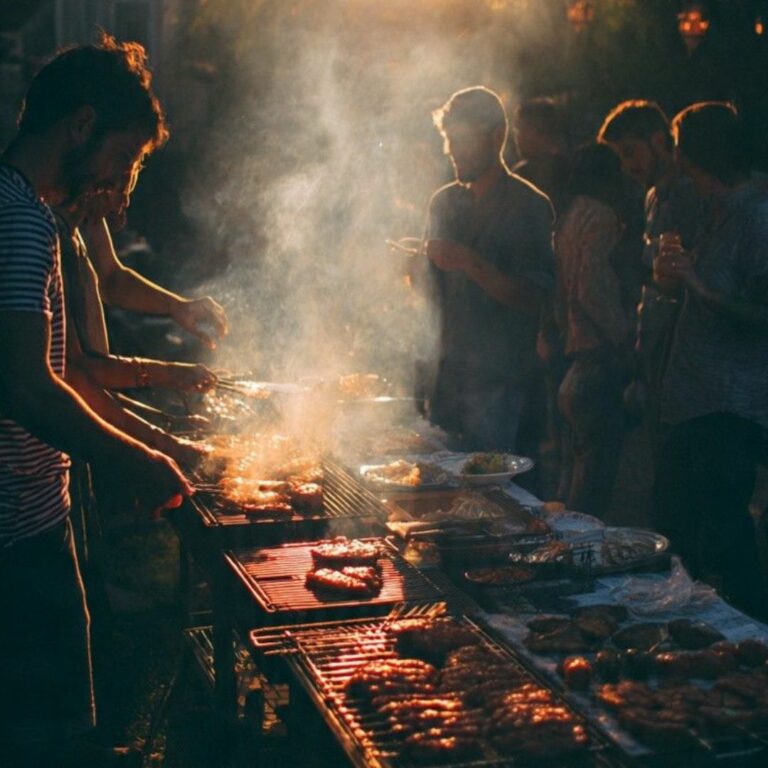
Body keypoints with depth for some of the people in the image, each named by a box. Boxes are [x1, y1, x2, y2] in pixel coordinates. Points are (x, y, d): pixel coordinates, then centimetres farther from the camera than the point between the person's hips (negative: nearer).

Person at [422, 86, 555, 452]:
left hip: (498, 381, -5)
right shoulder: (444, 201, 13)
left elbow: (535, 297, -12)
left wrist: (472, 264, -21)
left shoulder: (528, 205, -5)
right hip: (446, 370, 6)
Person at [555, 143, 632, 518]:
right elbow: (594, 290, -20)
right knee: (592, 495, -6)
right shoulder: (600, 215, -11)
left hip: (575, 370, 10)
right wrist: (627, 341, -13)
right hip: (599, 369, -10)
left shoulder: (569, 217, 17)